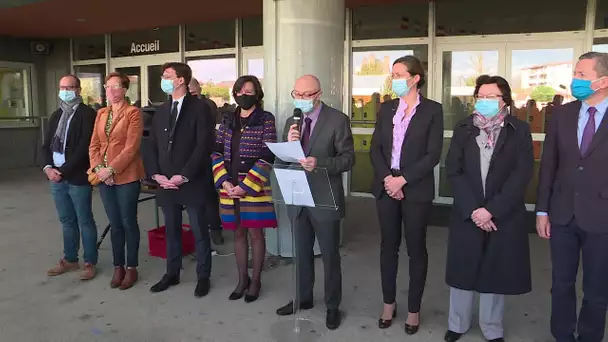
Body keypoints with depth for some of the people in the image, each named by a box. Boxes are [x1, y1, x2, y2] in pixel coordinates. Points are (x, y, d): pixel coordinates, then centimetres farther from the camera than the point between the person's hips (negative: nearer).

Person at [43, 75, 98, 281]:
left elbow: (84, 147, -16)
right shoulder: (56, 115, 16)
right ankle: (70, 259, 28)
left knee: (85, 222, 3)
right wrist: (48, 167, -4)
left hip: (77, 178, -6)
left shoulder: (87, 114, -8)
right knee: (67, 222, 16)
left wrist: (63, 171, -16)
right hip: (56, 177, 7)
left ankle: (90, 263, 14)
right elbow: (46, 144, 14)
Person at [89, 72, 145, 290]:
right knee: (114, 224, 12)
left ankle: (131, 268, 16)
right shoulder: (101, 114, 14)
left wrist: (111, 169, -18)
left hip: (126, 176, -5)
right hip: (104, 177, 6)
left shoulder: (133, 112, -6)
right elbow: (94, 145, 9)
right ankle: (118, 266, 23)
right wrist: (99, 168, -7)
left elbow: (131, 147, -14)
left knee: (128, 223, 4)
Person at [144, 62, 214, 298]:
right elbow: (152, 146, 13)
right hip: (166, 183, 6)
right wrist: (156, 174, -2)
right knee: (171, 230, 15)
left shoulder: (198, 108, -6)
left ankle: (203, 277, 18)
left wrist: (184, 176, -16)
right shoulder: (161, 111, 14)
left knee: (199, 232, 4)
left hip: (192, 183, -6)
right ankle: (172, 273, 29)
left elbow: (203, 145, -14)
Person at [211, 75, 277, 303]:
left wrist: (245, 187, -14)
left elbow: (268, 157, -11)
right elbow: (217, 152, 7)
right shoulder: (228, 120, 10)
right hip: (230, 187, 5)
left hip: (255, 188, -4)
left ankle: (255, 281, 22)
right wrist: (224, 182, -7)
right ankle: (242, 279, 28)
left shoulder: (266, 119, -4)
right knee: (238, 233, 13)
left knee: (255, 233, 6)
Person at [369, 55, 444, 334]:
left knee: (416, 249, 7)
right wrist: (387, 178, -11)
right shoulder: (386, 108, 9)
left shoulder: (432, 110, -3)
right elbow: (375, 148, 4)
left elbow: (433, 155, -10)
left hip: (416, 190, -3)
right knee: (388, 245, 11)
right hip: (386, 187, 4)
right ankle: (389, 303, 26)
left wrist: (402, 180, -16)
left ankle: (414, 309, 21)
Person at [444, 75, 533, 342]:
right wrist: (472, 209, -13)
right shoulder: (463, 129, 4)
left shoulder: (519, 130, -1)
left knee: (496, 272, 10)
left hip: (504, 216, -1)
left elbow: (522, 174, -9)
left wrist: (492, 210, -16)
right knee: (463, 270, 10)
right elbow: (453, 171, -3)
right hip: (467, 214, 1)